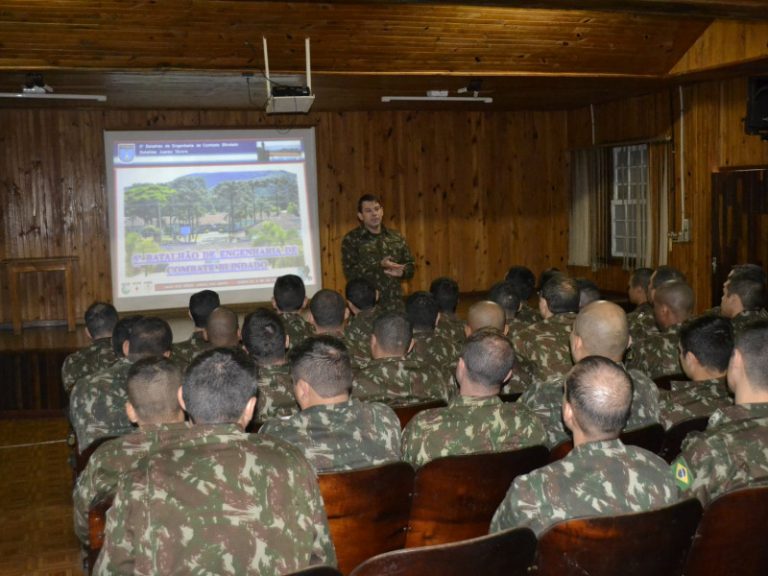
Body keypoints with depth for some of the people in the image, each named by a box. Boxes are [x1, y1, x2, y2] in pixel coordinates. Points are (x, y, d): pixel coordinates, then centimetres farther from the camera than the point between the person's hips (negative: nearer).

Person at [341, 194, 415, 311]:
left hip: (394, 304, 4)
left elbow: (410, 266, 14)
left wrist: (401, 272, -8)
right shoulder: (351, 239, -2)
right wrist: (380, 265, -17)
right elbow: (350, 273, -11)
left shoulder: (396, 238, 10)